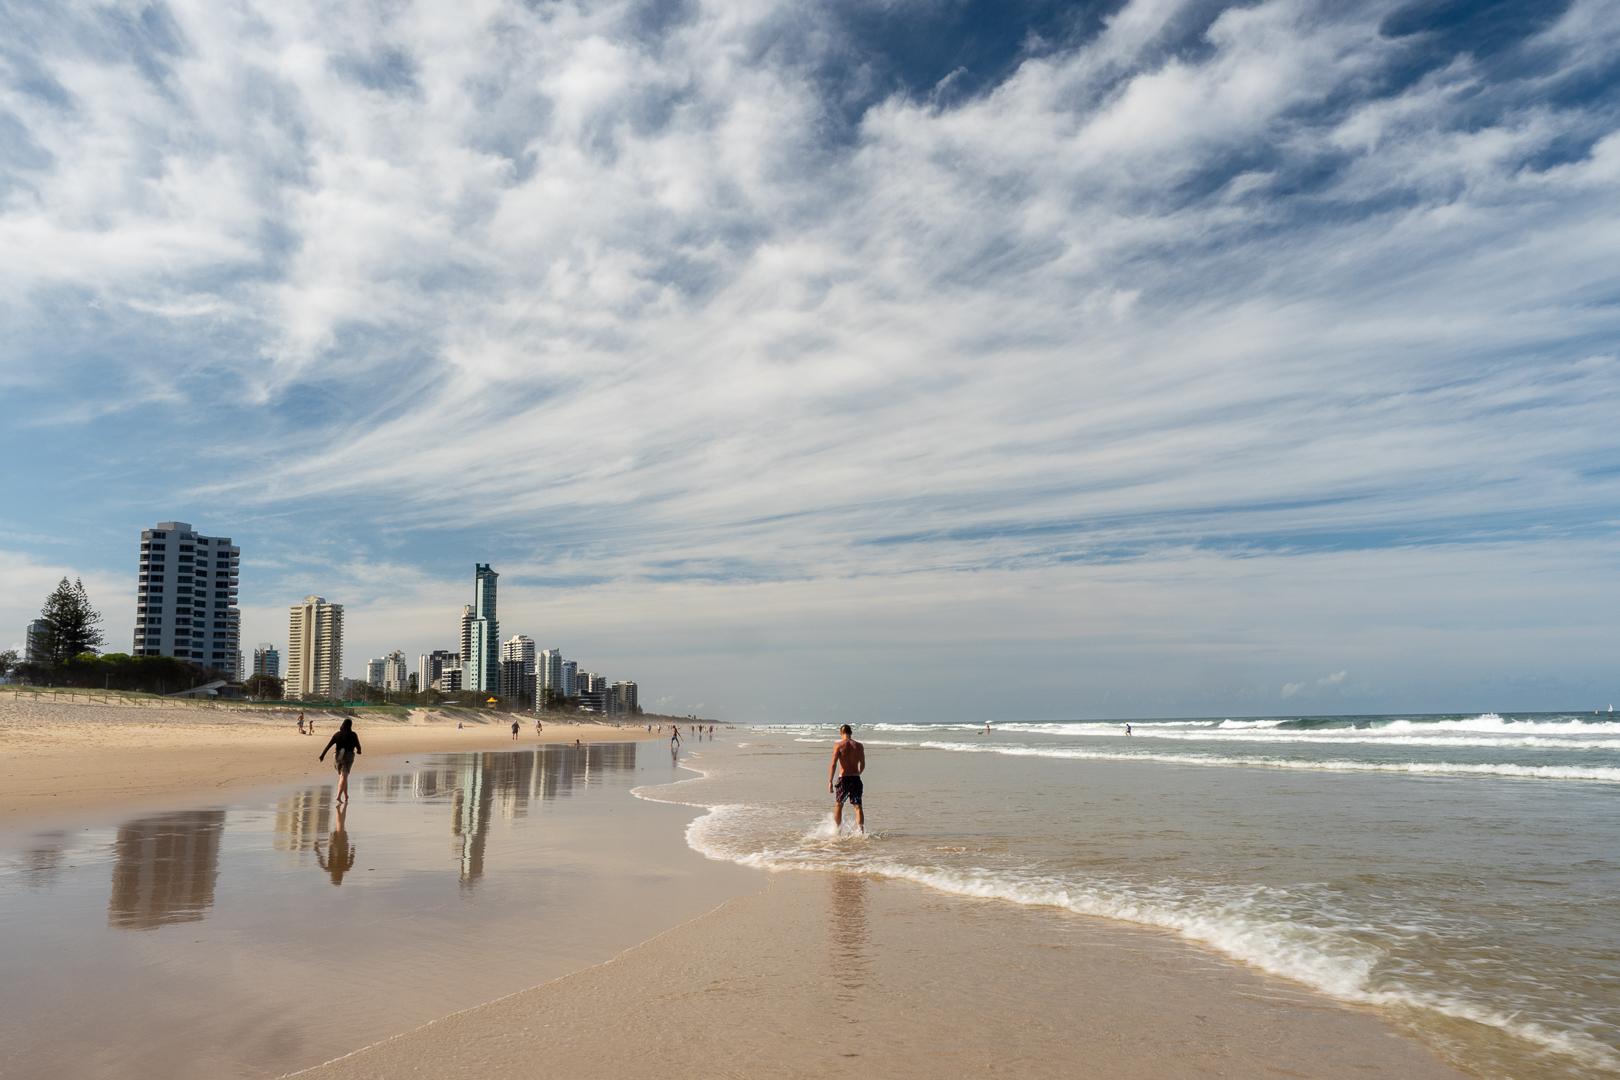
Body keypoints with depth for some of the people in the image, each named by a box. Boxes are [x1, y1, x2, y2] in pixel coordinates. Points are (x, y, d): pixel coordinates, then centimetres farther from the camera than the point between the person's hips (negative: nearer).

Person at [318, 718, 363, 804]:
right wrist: (358, 751, 23)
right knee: (343, 777, -9)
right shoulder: (353, 735, -5)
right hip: (348, 757, -4)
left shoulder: (337, 734, 4)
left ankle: (346, 796, 28)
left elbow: (328, 745, -4)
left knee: (343, 777, 19)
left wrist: (322, 755, -8)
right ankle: (339, 796, -26)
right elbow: (358, 746, 0)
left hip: (338, 757, 4)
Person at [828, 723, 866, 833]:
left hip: (843, 779, -2)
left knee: (838, 805, 15)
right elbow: (863, 765, 10)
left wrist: (830, 781, -10)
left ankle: (837, 831, 22)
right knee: (858, 806, 3)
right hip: (856, 779, 2)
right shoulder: (859, 746, 4)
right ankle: (861, 831, -9)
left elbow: (833, 765, -13)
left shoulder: (839, 746, -6)